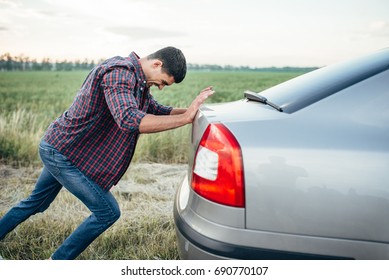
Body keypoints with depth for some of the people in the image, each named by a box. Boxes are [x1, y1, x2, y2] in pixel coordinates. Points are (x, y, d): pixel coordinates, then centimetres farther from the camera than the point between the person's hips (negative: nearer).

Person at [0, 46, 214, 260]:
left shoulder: (138, 80, 6)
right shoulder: (120, 72, -26)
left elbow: (157, 110, 10)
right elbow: (129, 120, -41)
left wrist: (193, 108, -3)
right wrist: (186, 117, -36)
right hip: (64, 153, -10)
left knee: (35, 203, 26)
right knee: (108, 212, -3)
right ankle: (58, 261, 11)